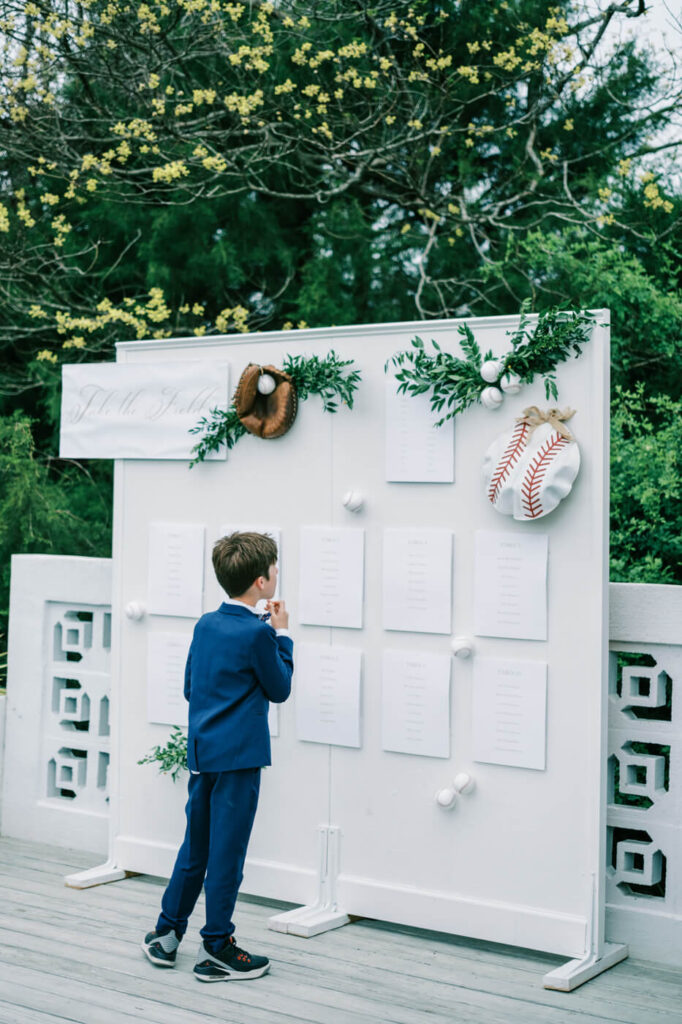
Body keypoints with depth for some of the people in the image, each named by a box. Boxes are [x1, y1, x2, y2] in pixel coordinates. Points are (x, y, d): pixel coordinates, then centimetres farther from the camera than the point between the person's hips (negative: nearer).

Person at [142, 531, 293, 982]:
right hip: (239, 755, -7)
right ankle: (216, 949, 11)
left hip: (202, 751, 7)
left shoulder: (205, 625, 8)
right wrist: (282, 634, 4)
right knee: (227, 852, 2)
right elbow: (280, 688, -3)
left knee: (195, 847, 18)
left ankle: (166, 934, 26)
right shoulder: (257, 632, -15)